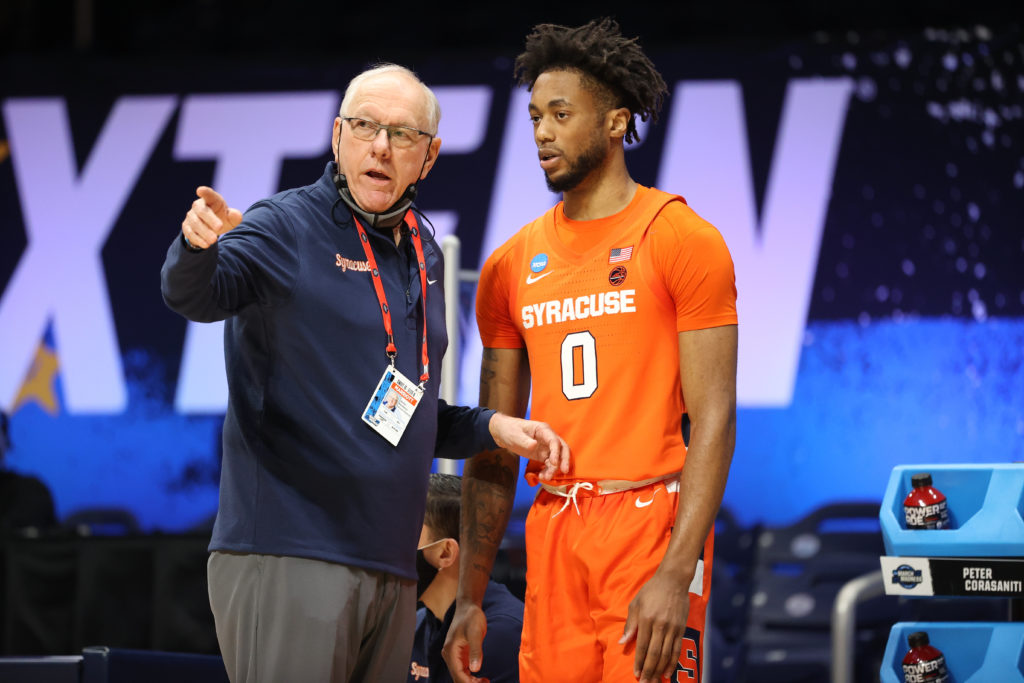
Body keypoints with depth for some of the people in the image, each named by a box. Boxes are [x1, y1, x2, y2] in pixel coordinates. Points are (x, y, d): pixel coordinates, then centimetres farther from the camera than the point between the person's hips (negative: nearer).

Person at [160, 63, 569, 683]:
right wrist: (199, 246, -44)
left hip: (391, 572, 7)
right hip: (286, 559, -7)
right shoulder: (287, 227, -3)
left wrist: (493, 427, 10)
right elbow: (192, 296, -22)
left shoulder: (424, 256, 18)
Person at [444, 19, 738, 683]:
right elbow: (494, 445, 15)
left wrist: (676, 575, -18)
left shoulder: (681, 239, -2)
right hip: (552, 534, 5)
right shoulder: (511, 266, 13)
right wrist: (470, 598, 10)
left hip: (650, 522, -5)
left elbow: (714, 418, -8)